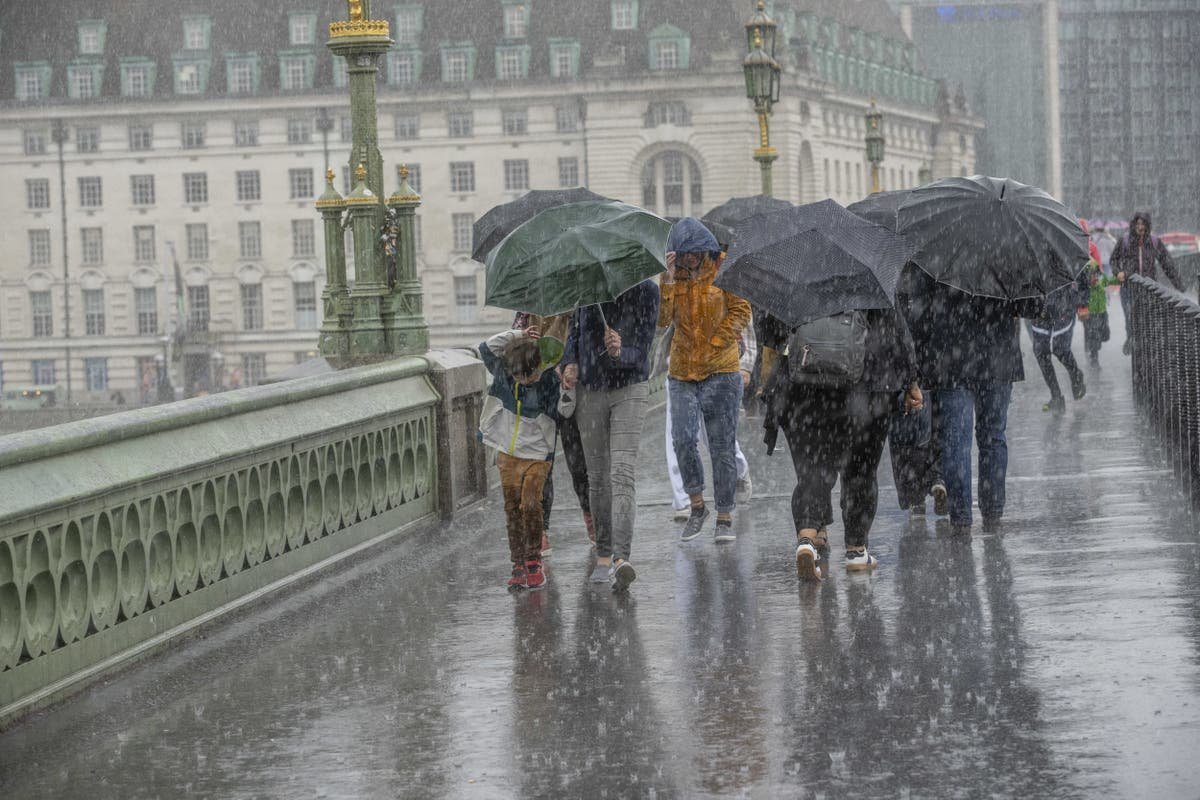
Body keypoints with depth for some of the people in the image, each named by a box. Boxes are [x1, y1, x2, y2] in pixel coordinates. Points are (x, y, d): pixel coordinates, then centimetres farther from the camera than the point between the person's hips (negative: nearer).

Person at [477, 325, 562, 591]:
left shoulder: (550, 381, -13)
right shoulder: (503, 373, -5)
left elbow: (564, 413, -9)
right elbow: (486, 348, -8)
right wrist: (517, 336, -12)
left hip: (537, 456, -3)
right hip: (508, 454, 3)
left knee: (530, 504, -15)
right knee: (512, 509, 3)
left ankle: (534, 562, -2)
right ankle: (518, 565, 9)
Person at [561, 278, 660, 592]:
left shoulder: (646, 291, -12)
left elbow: (641, 352, -13)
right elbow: (575, 331, 11)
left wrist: (619, 353, -35)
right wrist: (571, 364, -7)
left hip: (629, 389, -4)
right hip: (589, 392, 4)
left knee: (622, 474, -17)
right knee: (597, 477, 9)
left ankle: (621, 558, -28)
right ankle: (603, 556, 19)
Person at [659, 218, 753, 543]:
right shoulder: (669, 277, 7)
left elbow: (741, 311, -4)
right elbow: (661, 319, -5)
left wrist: (715, 344, -12)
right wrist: (669, 281, -15)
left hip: (721, 371, -2)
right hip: (682, 372, 2)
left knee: (723, 445, 1)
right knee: (682, 437, -13)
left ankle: (724, 519, 7)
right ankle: (697, 506, 5)